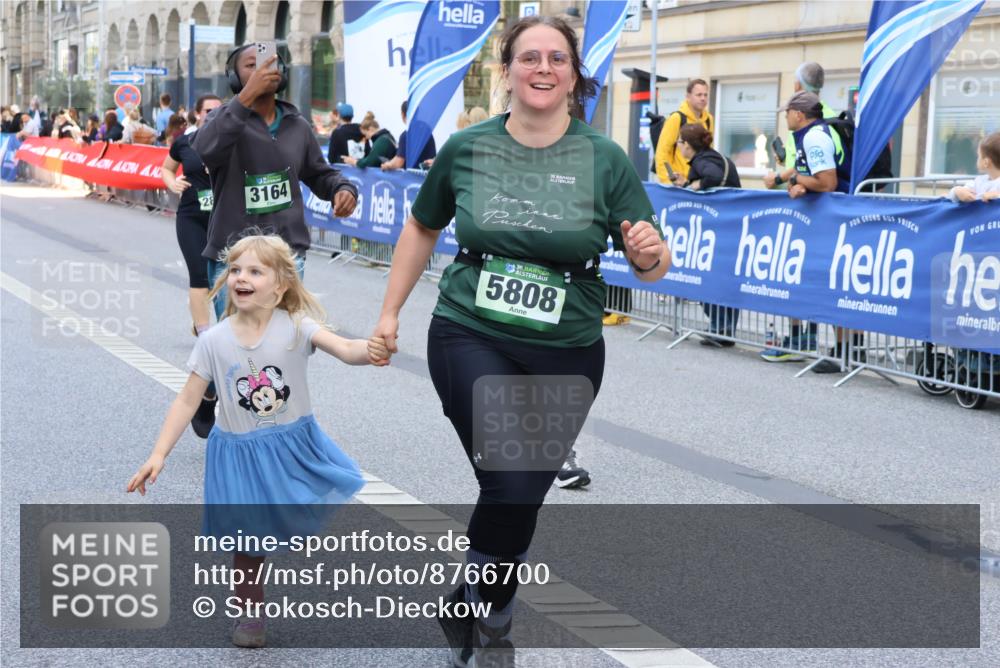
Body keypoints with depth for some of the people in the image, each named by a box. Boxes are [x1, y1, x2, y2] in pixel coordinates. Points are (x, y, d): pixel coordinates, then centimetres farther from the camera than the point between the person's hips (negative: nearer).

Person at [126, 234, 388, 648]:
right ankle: (250, 615, 30)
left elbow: (344, 348, -30)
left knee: (305, 528, 6)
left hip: (295, 447, -1)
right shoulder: (214, 341, -10)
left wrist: (368, 351, -54)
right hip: (241, 455, 1)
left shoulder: (296, 327, -14)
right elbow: (187, 401, -5)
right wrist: (158, 455, -10)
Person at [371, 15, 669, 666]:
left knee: (526, 497, 8)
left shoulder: (605, 160, -4)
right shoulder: (467, 148, -2)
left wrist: (650, 253, -26)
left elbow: (653, 265, -3)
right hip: (472, 339, -1)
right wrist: (390, 312, 13)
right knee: (509, 485, -18)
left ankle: (476, 611, 36)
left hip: (566, 353, 1)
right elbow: (422, 229, 15)